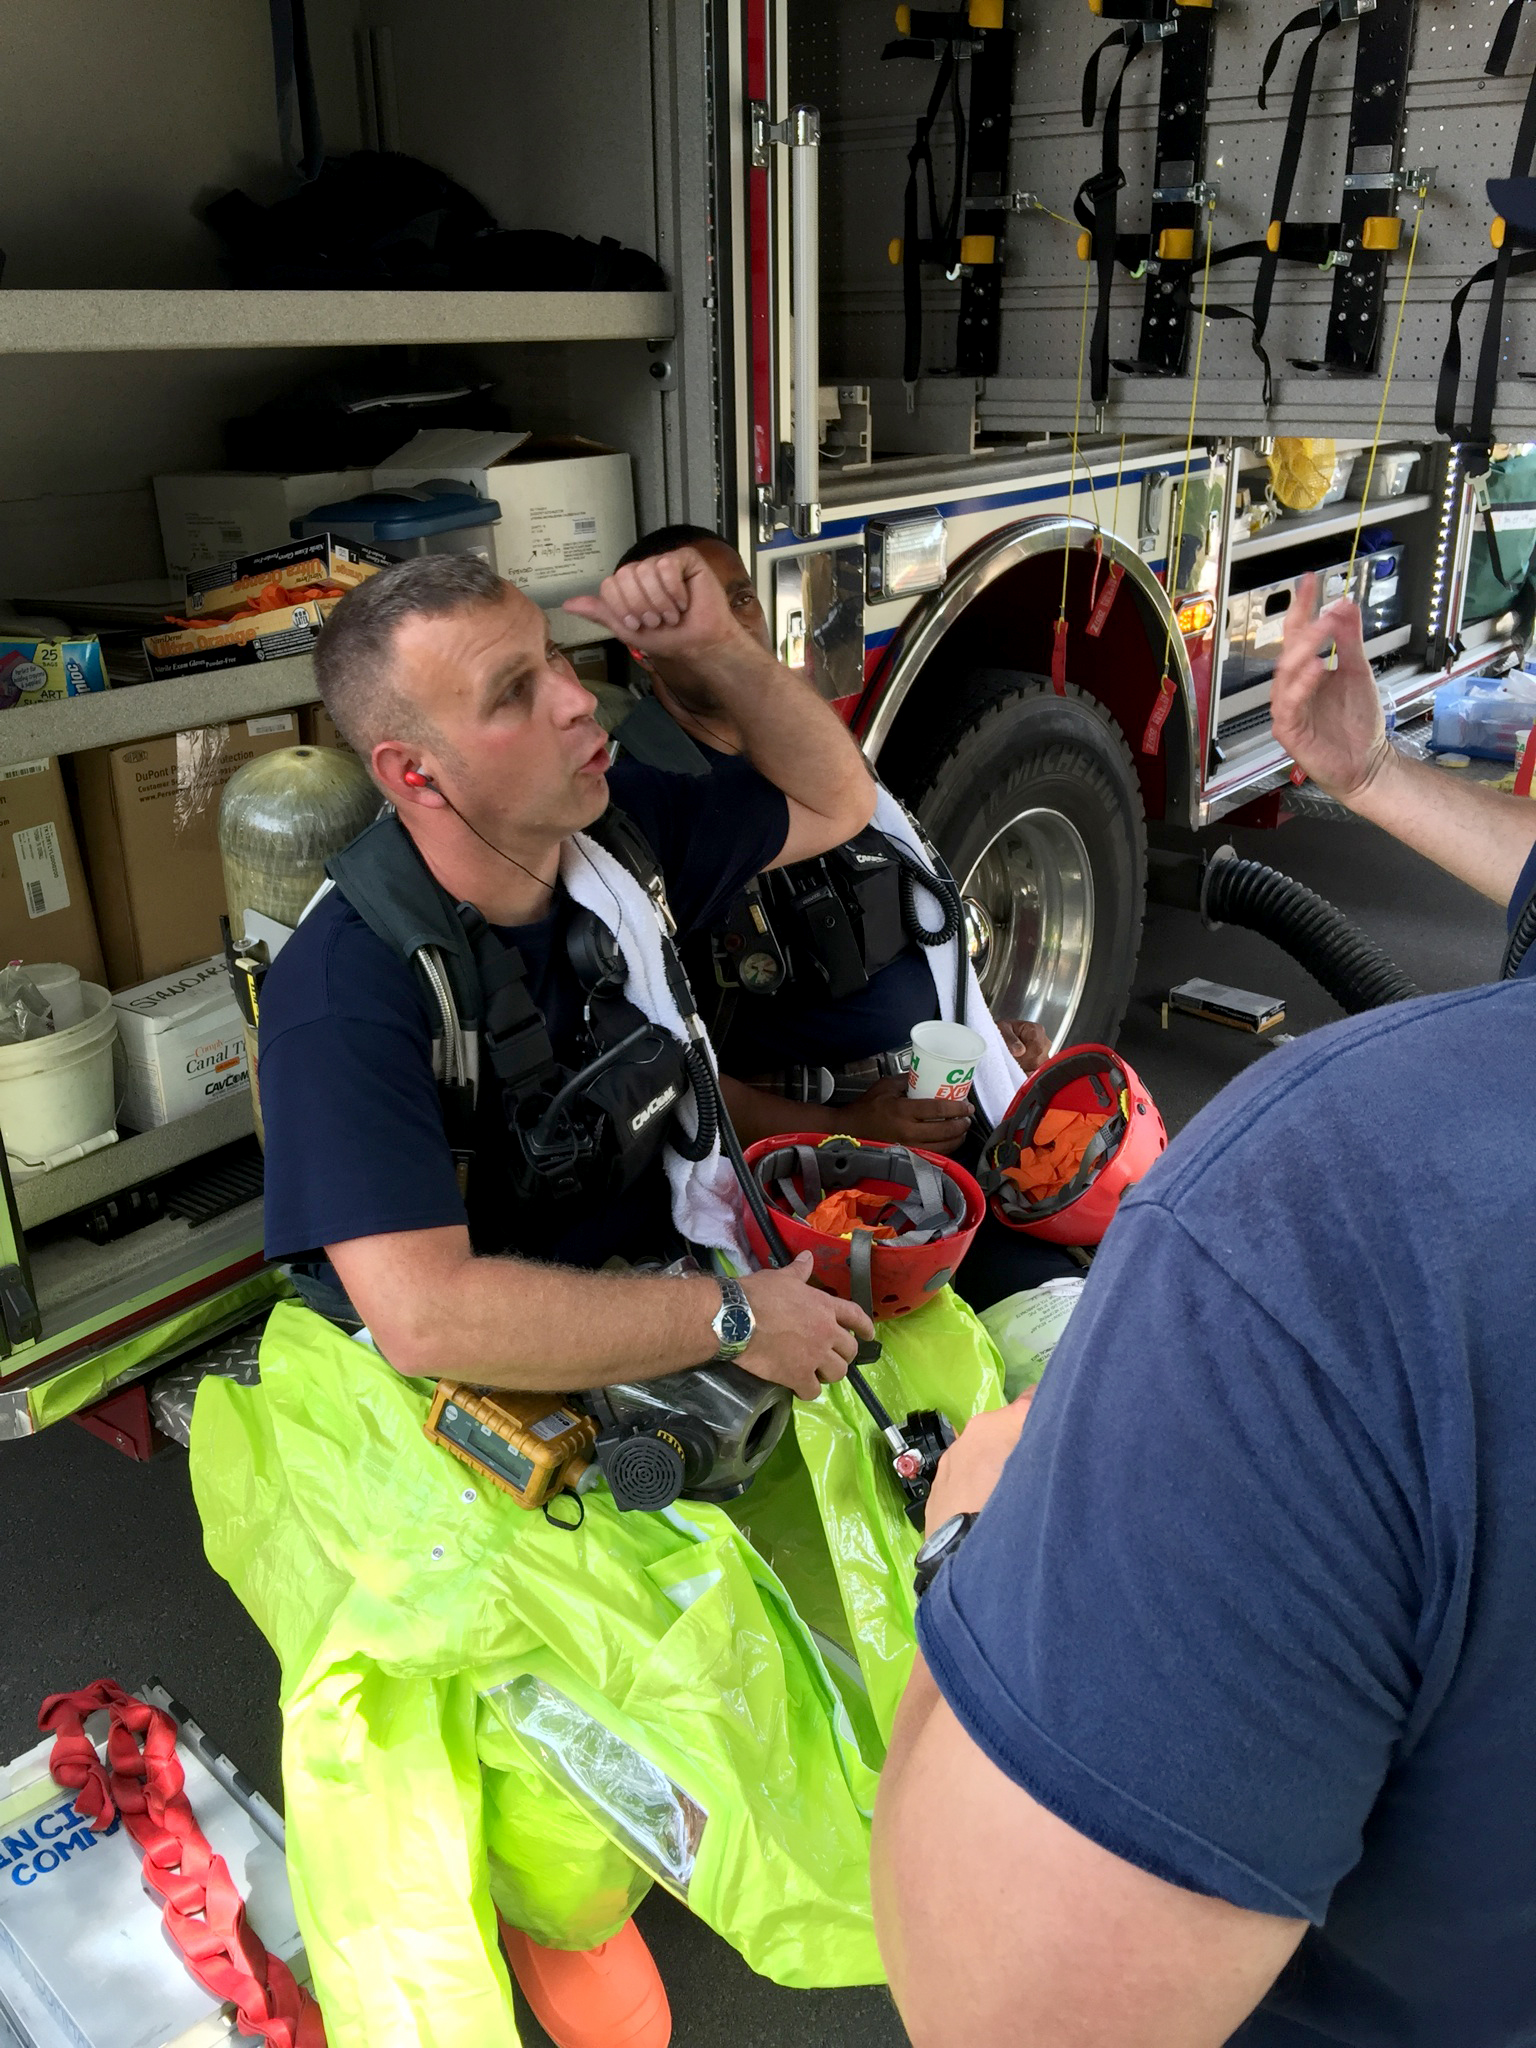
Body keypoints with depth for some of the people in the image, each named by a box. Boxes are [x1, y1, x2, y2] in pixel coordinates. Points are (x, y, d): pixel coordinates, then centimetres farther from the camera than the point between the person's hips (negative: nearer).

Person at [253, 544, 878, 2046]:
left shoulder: (614, 825, -7)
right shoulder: (346, 985, -26)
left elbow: (832, 804, 7)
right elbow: (430, 1316, -34)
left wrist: (715, 647, -11)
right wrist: (733, 1320, -26)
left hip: (662, 1285, 6)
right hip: (488, 1402, -6)